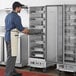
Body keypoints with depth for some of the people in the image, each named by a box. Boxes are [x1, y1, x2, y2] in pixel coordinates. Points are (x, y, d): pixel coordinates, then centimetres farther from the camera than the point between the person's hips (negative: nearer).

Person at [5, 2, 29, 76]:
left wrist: (23, 30, 24)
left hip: (7, 37, 10)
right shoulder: (16, 17, -15)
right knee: (11, 57, -5)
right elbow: (20, 28, -12)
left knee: (10, 56, 14)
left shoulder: (8, 16, 14)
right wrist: (27, 30, 8)